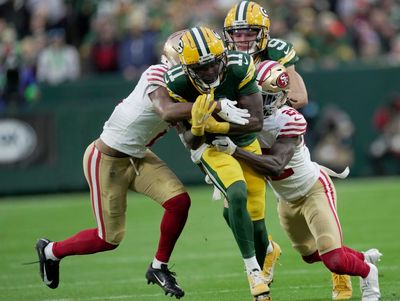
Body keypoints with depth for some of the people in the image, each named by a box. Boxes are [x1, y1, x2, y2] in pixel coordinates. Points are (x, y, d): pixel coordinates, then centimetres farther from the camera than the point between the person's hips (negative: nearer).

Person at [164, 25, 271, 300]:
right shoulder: (178, 84, -23)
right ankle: (253, 271, -19)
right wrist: (197, 126, -37)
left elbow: (256, 122, -21)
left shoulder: (239, 68, -24)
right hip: (212, 147, -2)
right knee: (238, 194, -29)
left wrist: (218, 126, -33)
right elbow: (192, 142, -15)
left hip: (246, 143, 2)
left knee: (255, 218, -1)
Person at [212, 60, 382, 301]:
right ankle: (364, 258, 46)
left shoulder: (289, 121, -32)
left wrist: (234, 150, -47)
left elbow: (275, 166, -41)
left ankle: (368, 272, 17)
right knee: (311, 254, 22)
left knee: (334, 261, -16)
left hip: (315, 189, -7)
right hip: (287, 199, 7)